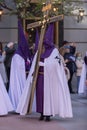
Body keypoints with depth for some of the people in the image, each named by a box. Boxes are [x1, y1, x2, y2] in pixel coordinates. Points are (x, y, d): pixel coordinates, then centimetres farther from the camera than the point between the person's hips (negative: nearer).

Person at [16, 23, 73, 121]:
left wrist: (42, 63, -10)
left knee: (48, 94, -2)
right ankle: (42, 113, 12)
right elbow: (34, 64, 9)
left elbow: (55, 64, -10)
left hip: (49, 77, -4)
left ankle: (48, 114, 3)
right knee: (40, 93, 3)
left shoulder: (54, 51, -1)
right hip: (39, 77, 4)